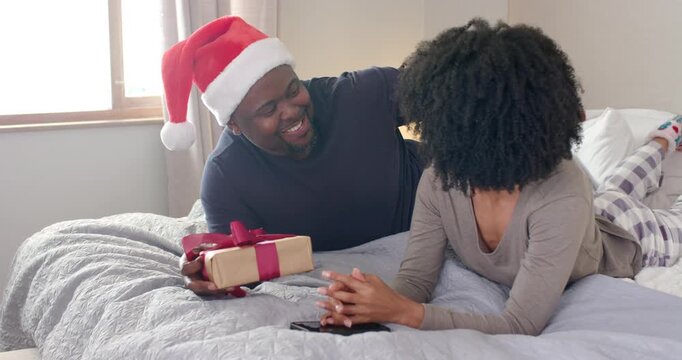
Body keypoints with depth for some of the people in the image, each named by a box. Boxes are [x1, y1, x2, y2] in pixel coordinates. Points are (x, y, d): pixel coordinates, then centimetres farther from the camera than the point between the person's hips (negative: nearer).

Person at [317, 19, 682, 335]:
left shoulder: (561, 196, -50)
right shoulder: (438, 182, -33)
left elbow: (520, 326, -50)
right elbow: (416, 278, -31)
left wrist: (405, 312, -61)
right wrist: (369, 306, -54)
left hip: (620, 245, -4)